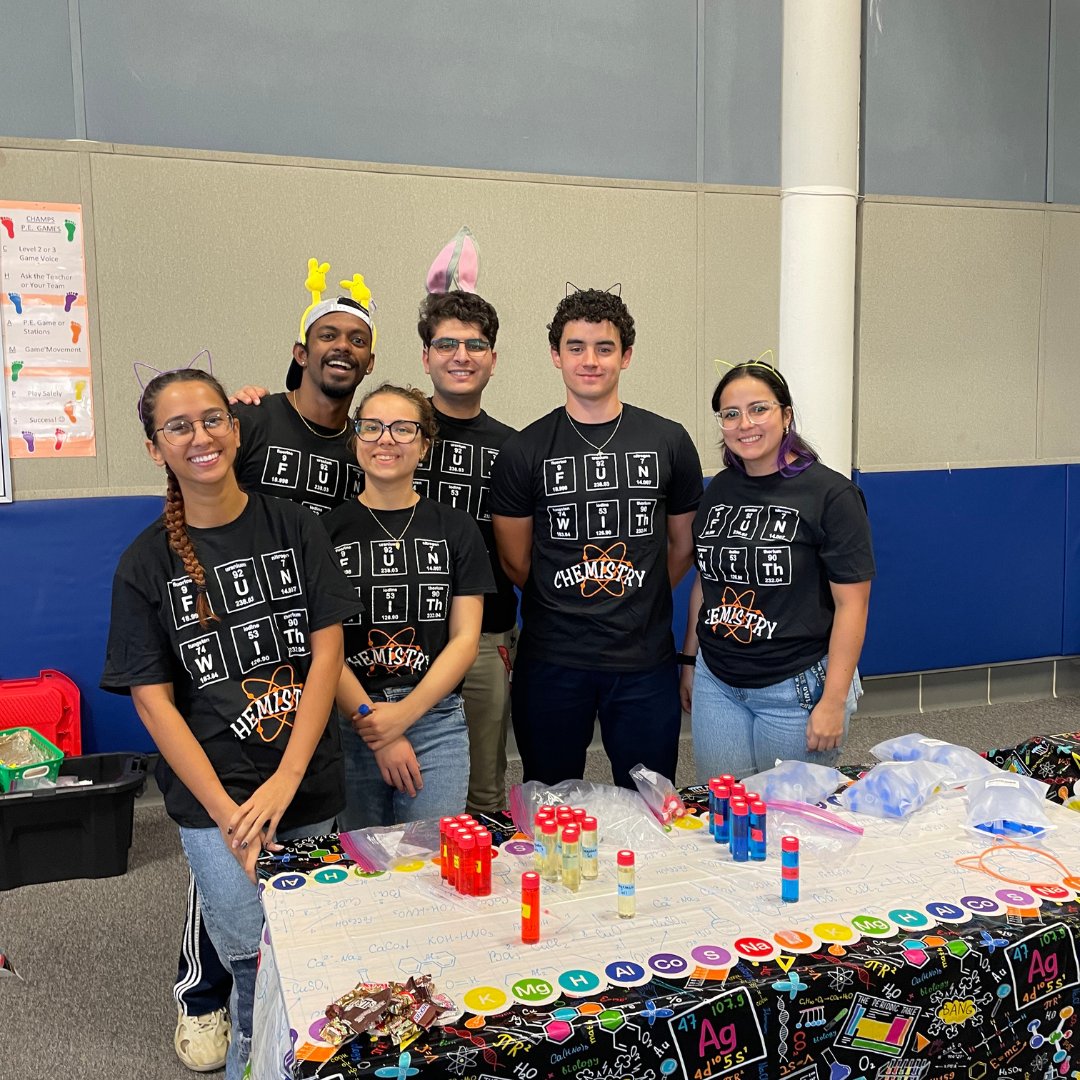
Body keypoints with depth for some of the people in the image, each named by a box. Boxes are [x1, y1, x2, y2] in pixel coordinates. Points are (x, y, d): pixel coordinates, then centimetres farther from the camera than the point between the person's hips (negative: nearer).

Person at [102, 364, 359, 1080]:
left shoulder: (293, 528, 0)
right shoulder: (146, 563, -1)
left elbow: (327, 650, -4)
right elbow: (152, 699, -3)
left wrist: (285, 781, -13)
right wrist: (228, 814, -12)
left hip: (310, 789, 2)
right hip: (213, 802, -1)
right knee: (261, 968, -2)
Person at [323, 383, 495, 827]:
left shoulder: (456, 529, 5)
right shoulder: (327, 530, 2)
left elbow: (465, 637, 1)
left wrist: (405, 713, -11)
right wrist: (374, 727, -10)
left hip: (436, 720, 1)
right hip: (347, 725, 0)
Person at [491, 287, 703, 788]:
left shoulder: (669, 441, 3)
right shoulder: (523, 451, -1)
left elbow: (682, 546, 12)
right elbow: (515, 562, 3)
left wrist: (640, 606, 12)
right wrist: (563, 609, 8)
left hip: (646, 659, 1)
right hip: (551, 660, -1)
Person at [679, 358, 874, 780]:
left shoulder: (830, 493, -12)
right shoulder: (719, 491, 6)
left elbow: (851, 604, -13)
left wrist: (833, 701, -15)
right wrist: (689, 660, 15)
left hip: (796, 689, -5)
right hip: (716, 684, 5)